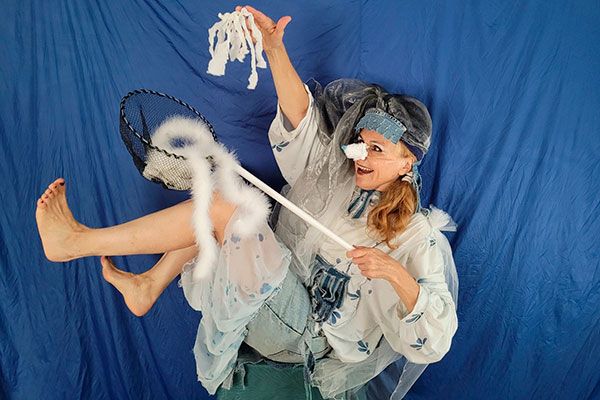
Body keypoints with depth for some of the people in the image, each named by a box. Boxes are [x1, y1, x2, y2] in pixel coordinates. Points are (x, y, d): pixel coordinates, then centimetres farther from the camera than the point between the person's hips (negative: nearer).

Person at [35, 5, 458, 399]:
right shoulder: (337, 174, 3)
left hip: (305, 333, -6)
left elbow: (437, 334, -17)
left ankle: (75, 242, -14)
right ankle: (148, 285, -1)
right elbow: (301, 120, -9)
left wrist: (394, 272, -34)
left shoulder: (417, 233, -12)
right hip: (280, 294, 6)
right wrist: (275, 49, -22)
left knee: (222, 206, -24)